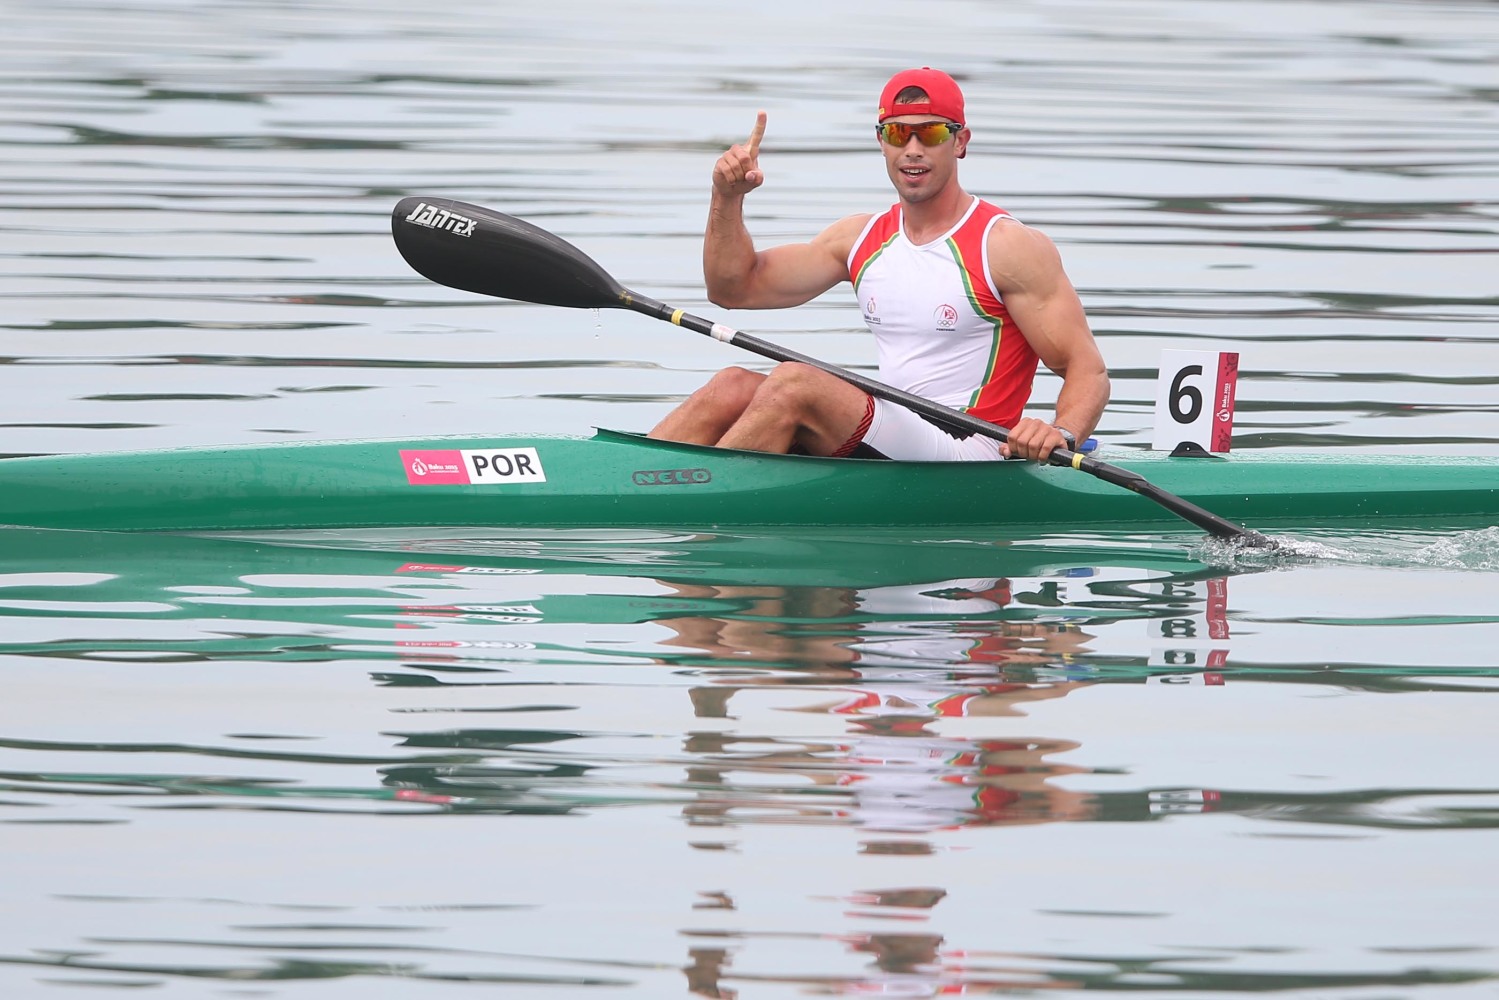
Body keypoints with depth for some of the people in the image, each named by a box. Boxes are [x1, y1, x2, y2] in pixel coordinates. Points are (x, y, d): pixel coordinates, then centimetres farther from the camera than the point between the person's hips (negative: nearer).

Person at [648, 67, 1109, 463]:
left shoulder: (1008, 246, -6)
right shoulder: (862, 239, 14)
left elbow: (1088, 370, -10)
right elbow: (735, 288, 17)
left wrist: (1062, 434, -32)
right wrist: (727, 199, 0)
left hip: (967, 459, -7)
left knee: (794, 383, -25)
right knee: (733, 387, -10)